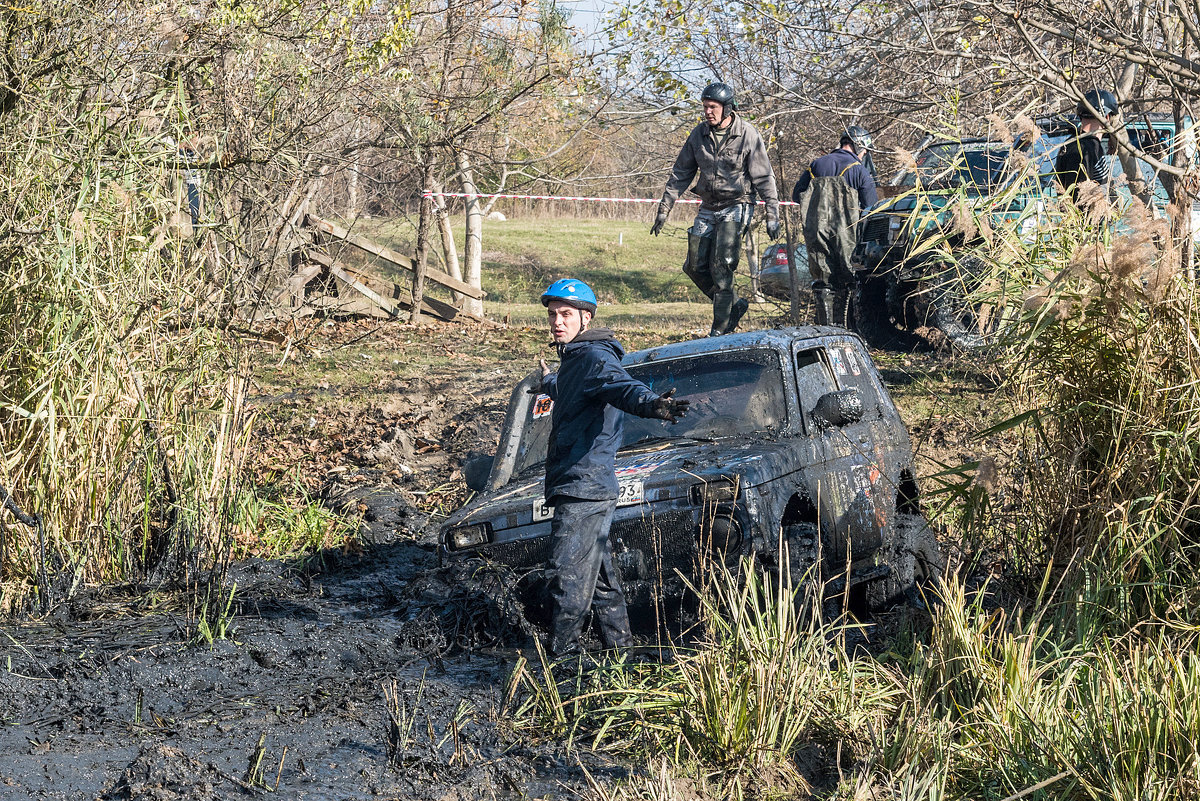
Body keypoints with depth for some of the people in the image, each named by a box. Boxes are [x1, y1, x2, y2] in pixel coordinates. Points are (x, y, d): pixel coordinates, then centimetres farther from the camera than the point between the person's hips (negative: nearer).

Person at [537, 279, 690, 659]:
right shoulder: (572, 359, 19)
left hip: (583, 488, -11)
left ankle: (561, 658, -7)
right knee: (600, 577, 17)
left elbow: (620, 385, -33)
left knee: (569, 578, -10)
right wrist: (548, 381, 67)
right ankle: (621, 649, 25)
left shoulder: (594, 357, -12)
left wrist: (651, 404, -55)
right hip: (582, 488, 11)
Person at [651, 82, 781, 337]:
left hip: (736, 207, -5)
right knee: (695, 267, 3)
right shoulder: (699, 134, 1)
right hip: (708, 208, 6)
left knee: (721, 267, -14)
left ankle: (720, 330, -7)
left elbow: (764, 178, -7)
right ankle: (735, 305, 23)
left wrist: (772, 216, -9)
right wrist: (664, 210, 7)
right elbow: (680, 173, 9)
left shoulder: (747, 135, -11)